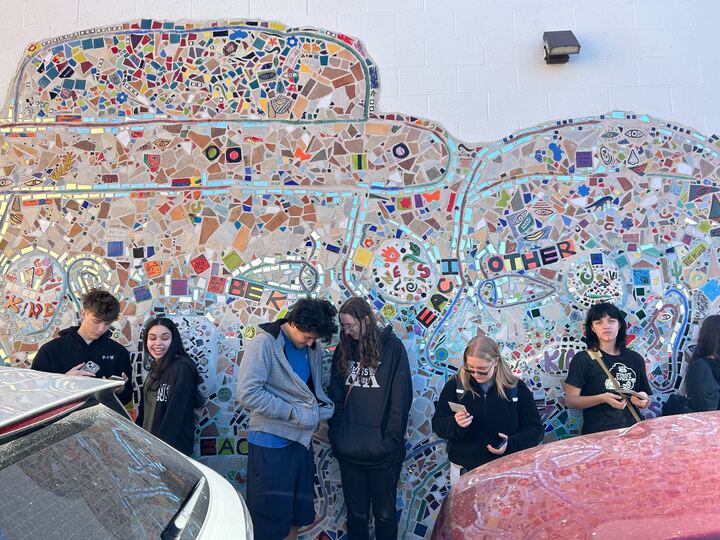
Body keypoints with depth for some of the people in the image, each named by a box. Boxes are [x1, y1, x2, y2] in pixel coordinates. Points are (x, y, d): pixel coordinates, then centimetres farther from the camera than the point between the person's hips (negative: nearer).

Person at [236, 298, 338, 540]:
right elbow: (248, 394, -23)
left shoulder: (313, 349, 5)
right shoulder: (263, 344, -15)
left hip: (301, 439, 6)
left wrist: (322, 410, -5)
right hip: (271, 441, -6)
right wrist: (296, 413, -20)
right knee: (269, 519, 5)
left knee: (296, 513, 17)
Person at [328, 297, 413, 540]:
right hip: (349, 450, 3)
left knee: (385, 514, 11)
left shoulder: (392, 347, -7)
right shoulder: (343, 350, 5)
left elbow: (400, 398, -8)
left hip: (383, 451, -3)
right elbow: (335, 396, 9)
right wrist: (335, 434, 2)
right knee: (355, 514, 15)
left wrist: (392, 439, -10)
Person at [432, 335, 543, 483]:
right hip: (463, 469, 1)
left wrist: (511, 444, -19)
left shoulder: (517, 387, -7)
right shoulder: (455, 385, -7)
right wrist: (455, 424, -25)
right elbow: (438, 425, -4)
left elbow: (535, 429, -1)